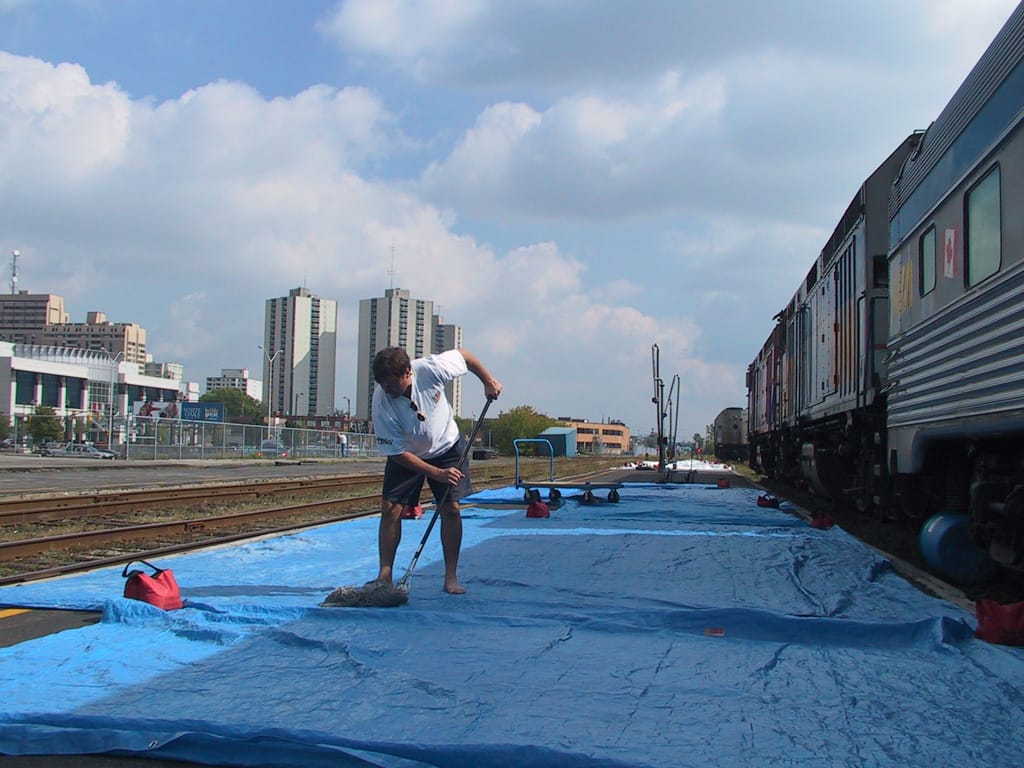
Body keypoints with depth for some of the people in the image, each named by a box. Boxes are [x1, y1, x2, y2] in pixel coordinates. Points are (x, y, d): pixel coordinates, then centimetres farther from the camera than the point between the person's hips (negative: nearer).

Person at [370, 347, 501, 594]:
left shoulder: (430, 368, -31)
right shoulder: (381, 402, -31)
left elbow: (464, 355, -9)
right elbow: (397, 452, -24)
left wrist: (488, 381, -4)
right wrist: (437, 474, -28)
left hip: (447, 447, 1)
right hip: (406, 455, 0)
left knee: (451, 509, -7)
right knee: (390, 508, -11)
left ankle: (451, 577, 1)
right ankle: (385, 574, -1)